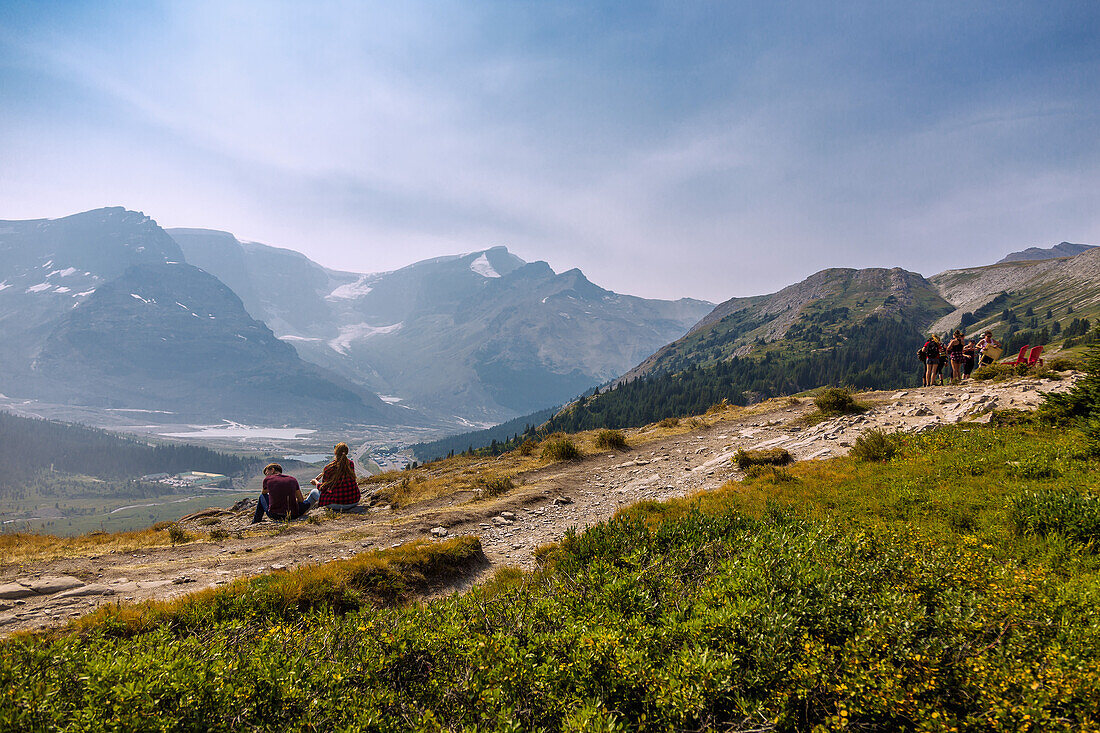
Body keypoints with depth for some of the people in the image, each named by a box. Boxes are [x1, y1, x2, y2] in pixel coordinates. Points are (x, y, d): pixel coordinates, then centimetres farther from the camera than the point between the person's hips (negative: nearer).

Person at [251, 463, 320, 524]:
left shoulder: (267, 479, 4)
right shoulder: (293, 479, 7)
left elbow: (263, 493, 27)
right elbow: (301, 500, 12)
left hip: (274, 515, 0)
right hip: (293, 515, 0)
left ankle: (255, 523, 37)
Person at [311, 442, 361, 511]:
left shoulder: (329, 468, -12)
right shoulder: (351, 463, 0)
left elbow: (323, 488, 1)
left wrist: (316, 482, 22)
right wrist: (323, 474, 30)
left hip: (338, 504, -3)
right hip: (355, 502, 4)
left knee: (314, 491, 20)